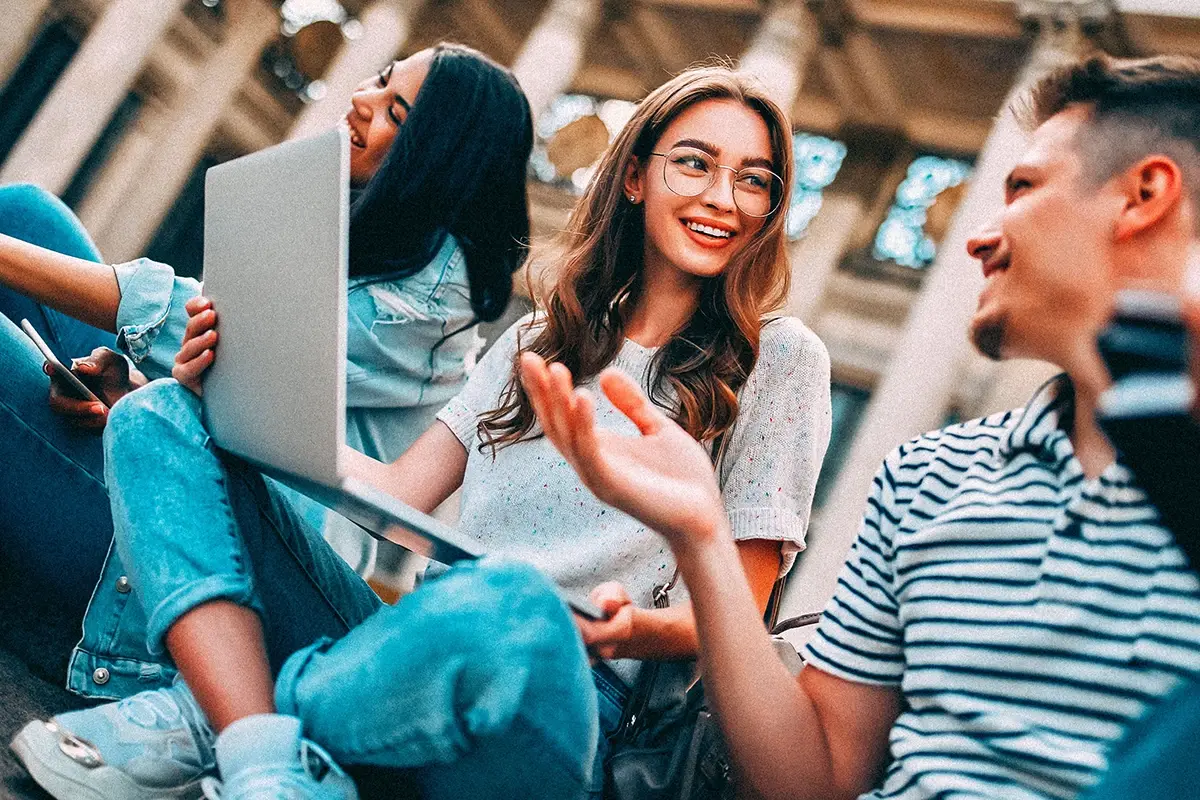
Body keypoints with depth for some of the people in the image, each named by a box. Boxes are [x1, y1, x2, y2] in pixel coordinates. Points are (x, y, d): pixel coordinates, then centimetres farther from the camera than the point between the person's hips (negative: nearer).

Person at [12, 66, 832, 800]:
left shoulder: (780, 360, 5)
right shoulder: (539, 342, 19)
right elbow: (400, 492, 12)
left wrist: (639, 631, -21)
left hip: (549, 691, -5)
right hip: (407, 652, 6)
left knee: (504, 608, -43)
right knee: (160, 416, -3)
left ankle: (205, 719, -14)